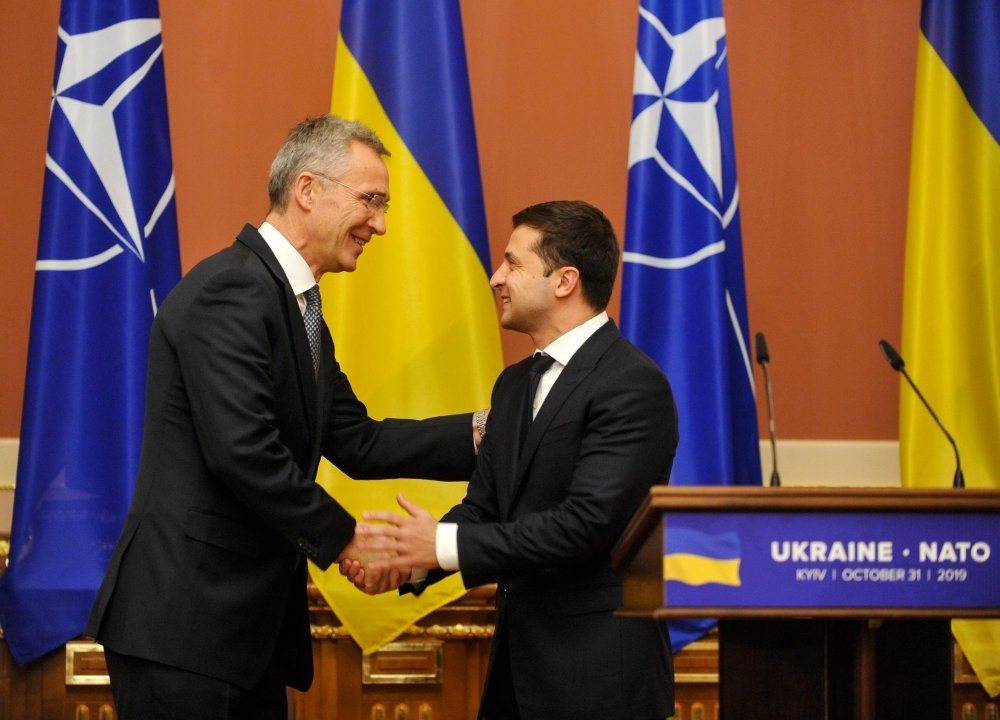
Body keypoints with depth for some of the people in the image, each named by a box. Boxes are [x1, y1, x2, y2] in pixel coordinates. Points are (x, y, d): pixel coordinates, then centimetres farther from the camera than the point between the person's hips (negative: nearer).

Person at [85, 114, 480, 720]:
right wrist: (340, 538, -13)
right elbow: (241, 450, -24)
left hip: (252, 624, 10)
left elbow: (357, 443, 15)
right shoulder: (230, 292, -16)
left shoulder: (298, 307, 17)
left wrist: (482, 432, 6)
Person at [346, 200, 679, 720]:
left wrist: (445, 545, -21)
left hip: (599, 671, -8)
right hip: (518, 658, 8)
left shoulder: (633, 385, -14)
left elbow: (587, 522, -22)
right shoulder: (515, 384, 15)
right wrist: (412, 557, -8)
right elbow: (483, 505, 12)